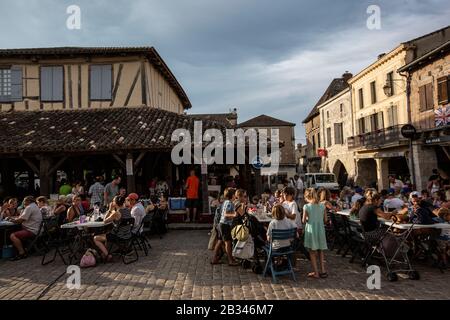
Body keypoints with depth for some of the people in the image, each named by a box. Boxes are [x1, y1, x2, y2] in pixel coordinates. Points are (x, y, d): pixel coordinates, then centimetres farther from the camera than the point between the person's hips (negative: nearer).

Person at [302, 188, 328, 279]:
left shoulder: (306, 207, -13)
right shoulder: (322, 206, -2)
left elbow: (304, 221, -11)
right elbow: (325, 220, 2)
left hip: (311, 230, -4)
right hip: (320, 230, 4)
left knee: (312, 252, 9)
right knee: (320, 251, 20)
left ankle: (316, 273, 12)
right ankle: (323, 270, 19)